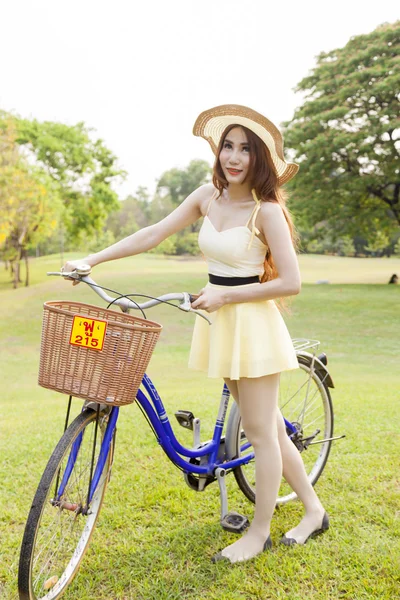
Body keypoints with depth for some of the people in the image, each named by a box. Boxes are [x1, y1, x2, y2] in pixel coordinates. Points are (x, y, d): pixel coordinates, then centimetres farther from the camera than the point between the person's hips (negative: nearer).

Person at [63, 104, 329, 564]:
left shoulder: (266, 210, -13)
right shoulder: (208, 197, 5)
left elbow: (290, 283, -15)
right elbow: (153, 234, 5)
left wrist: (224, 295, -16)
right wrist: (90, 260, 1)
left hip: (252, 322, -7)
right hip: (219, 320, 7)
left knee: (261, 432, 5)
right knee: (266, 427, 16)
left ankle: (259, 532, 23)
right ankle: (314, 511, 33)